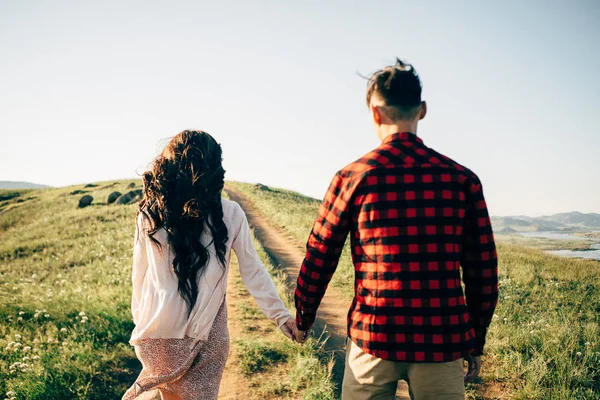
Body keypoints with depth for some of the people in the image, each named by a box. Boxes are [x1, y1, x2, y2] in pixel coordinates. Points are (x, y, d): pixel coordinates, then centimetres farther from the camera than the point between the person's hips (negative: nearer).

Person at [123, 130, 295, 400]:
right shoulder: (230, 214, -9)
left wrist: (141, 321, 15)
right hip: (208, 336, -1)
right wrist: (281, 315, 5)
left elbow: (139, 275, 2)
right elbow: (253, 272, -5)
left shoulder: (149, 213, -5)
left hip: (158, 329, 2)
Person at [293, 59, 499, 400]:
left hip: (374, 339, -1)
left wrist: (303, 321, 17)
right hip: (442, 343, 2)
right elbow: (483, 270, 3)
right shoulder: (463, 179, 0)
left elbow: (318, 260, 0)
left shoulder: (353, 177, -5)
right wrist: (476, 343, 15)